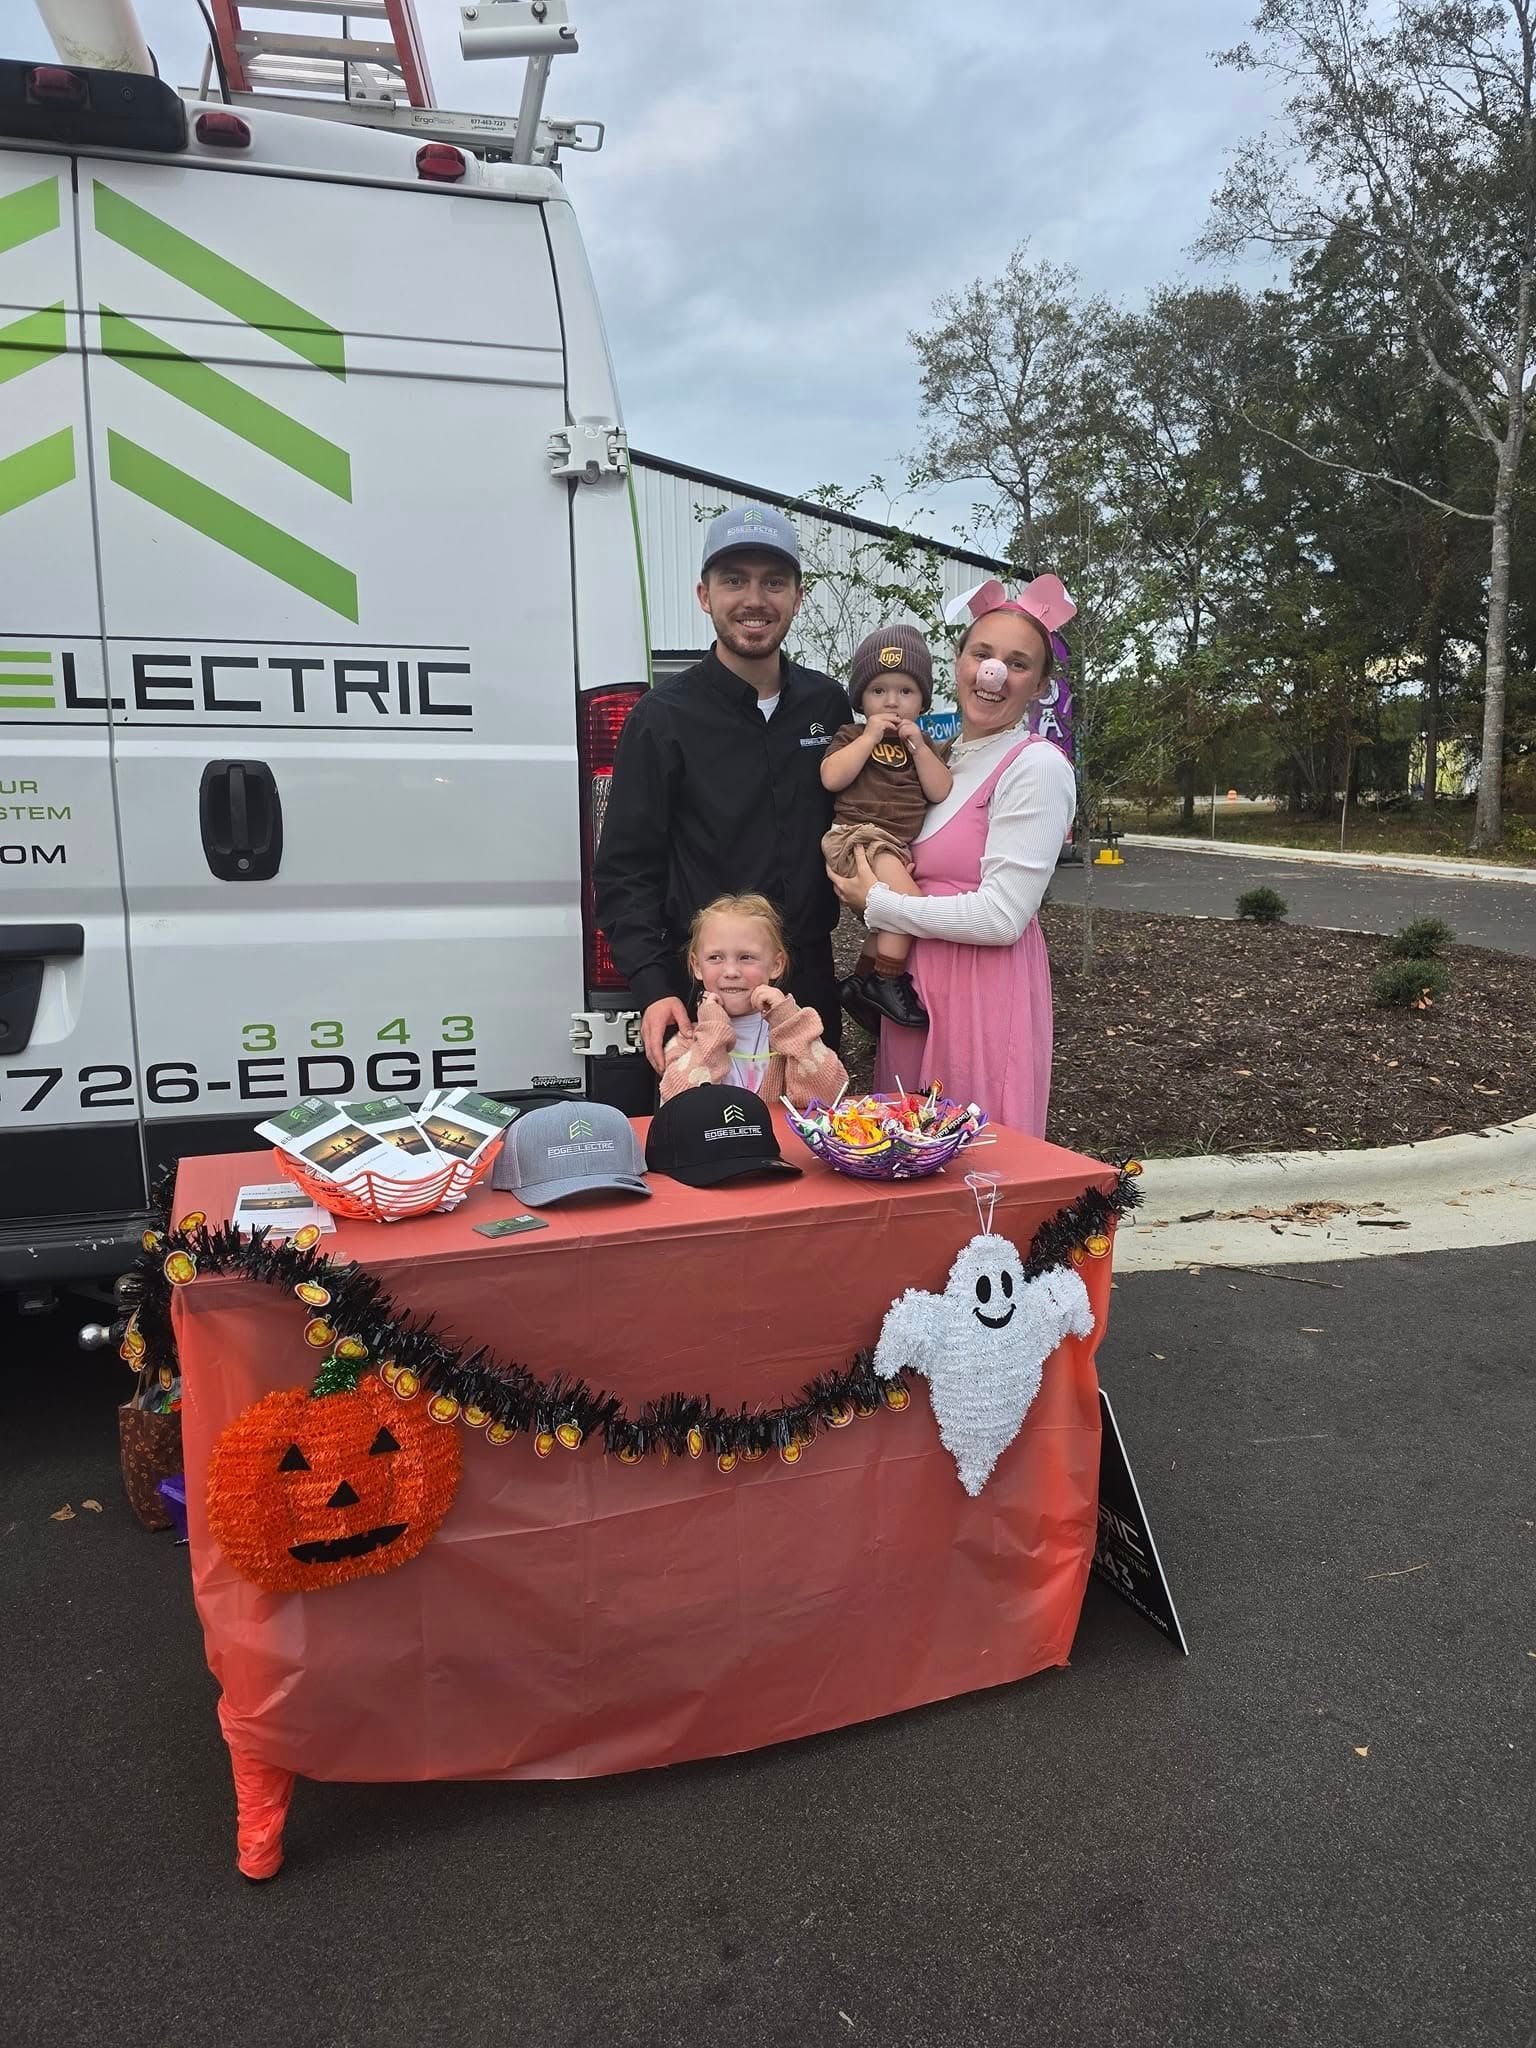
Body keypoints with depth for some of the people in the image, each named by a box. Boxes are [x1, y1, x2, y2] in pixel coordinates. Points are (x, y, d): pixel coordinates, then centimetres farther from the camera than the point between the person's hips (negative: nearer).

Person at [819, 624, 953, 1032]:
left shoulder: (922, 745, 19)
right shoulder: (850, 737, 8)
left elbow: (941, 793, 4)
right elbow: (832, 778, -12)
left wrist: (918, 746, -3)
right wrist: (870, 737, -9)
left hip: (902, 848, 6)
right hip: (857, 837, -6)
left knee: (894, 918, -3)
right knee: (909, 900, -24)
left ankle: (862, 979, 16)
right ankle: (887, 981, -13)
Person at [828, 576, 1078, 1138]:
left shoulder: (1038, 766, -11)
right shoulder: (939, 758, 12)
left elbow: (1002, 917, -18)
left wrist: (876, 902, -11)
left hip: (985, 997, -7)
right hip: (913, 987, 8)